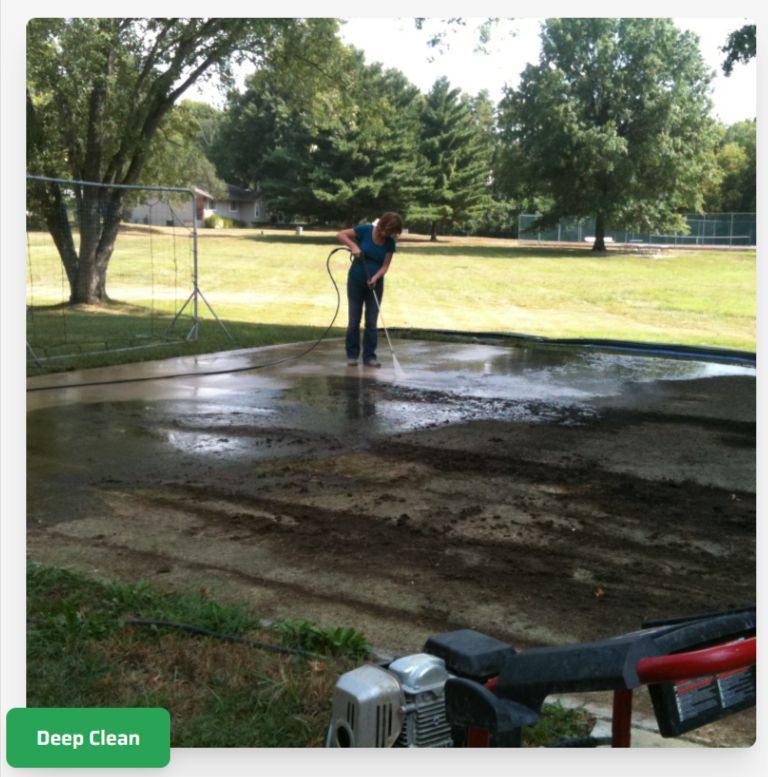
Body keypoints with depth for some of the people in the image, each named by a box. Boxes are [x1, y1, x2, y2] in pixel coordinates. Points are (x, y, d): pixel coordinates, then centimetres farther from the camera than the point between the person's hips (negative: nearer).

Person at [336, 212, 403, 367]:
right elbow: (340, 234, -11)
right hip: (356, 282, -2)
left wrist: (375, 277, -24)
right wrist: (353, 246, -25)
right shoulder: (365, 230, -14)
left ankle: (369, 356, 8)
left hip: (375, 284, 2)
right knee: (354, 320, 3)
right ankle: (352, 354, 14)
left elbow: (385, 266, -7)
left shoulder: (390, 243, -6)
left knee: (371, 322, 2)